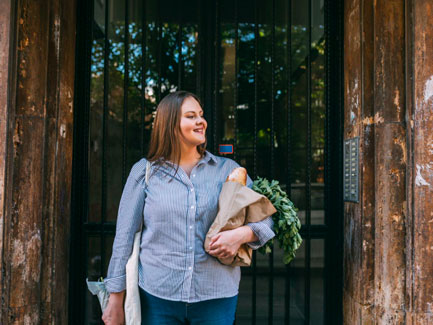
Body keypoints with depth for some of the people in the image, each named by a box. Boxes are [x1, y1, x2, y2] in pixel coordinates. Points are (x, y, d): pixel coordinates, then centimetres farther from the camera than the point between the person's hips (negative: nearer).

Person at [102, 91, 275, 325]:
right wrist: (116, 299, 2)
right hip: (157, 296, -1)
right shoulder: (144, 171, 3)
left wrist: (241, 234, -14)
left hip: (216, 297, 1)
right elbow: (124, 236, 3)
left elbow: (265, 216, 8)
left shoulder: (228, 169, 6)